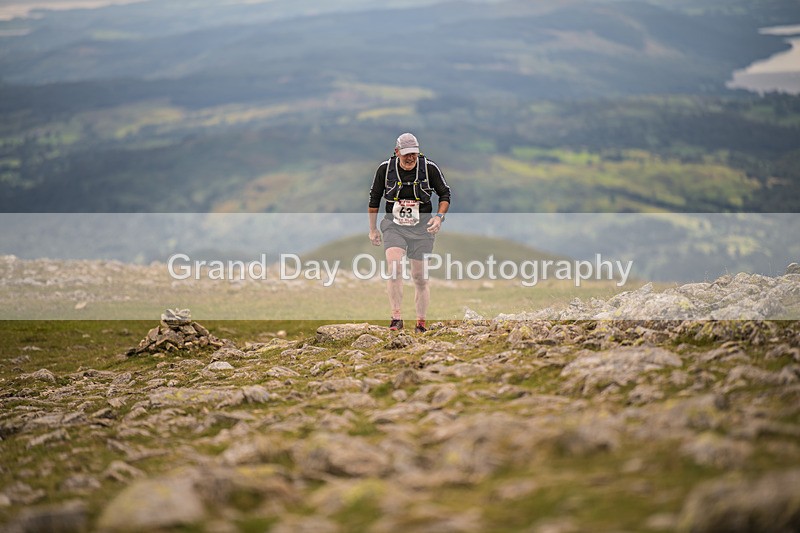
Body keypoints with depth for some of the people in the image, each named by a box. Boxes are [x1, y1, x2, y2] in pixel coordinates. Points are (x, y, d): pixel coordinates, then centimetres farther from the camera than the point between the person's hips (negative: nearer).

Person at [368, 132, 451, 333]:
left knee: (420, 278, 3)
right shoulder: (385, 169, -3)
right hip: (393, 226, 0)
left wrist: (439, 216, -10)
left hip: (421, 228, 0)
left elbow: (445, 194, 7)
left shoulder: (430, 168, -6)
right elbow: (374, 198, 10)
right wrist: (373, 229, 13)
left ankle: (421, 323, 15)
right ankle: (396, 317, -20)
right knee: (394, 267, -23)